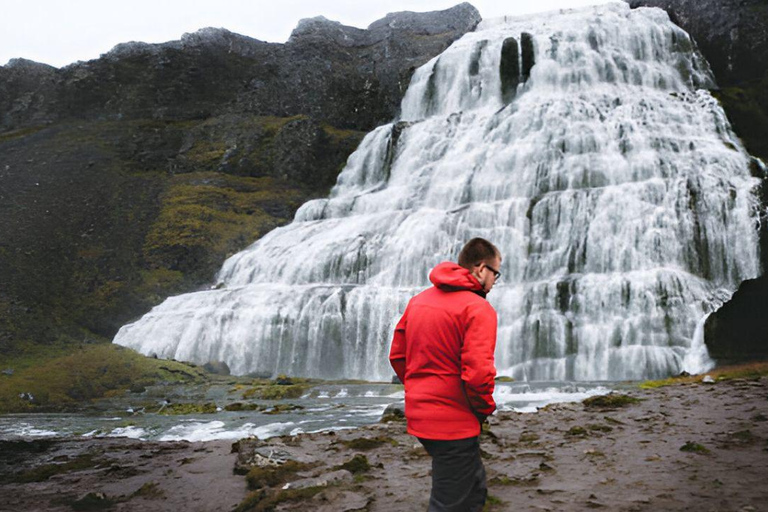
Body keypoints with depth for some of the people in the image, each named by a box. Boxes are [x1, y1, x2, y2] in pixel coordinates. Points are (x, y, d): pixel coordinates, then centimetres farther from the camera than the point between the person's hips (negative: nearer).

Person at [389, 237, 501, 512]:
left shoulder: (419, 300, 7)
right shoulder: (479, 308, -15)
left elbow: (397, 355, 11)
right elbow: (477, 373, -23)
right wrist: (485, 409, -5)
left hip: (418, 414, 8)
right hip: (453, 423, -8)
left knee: (474, 489, 26)